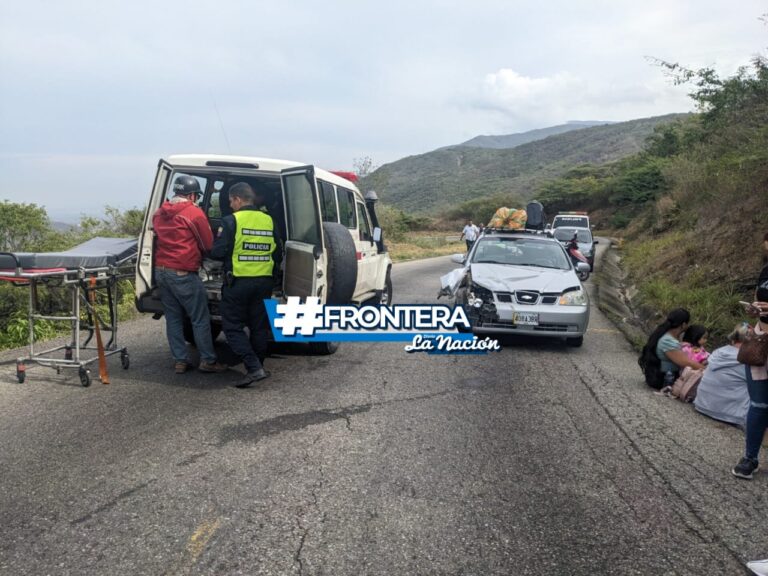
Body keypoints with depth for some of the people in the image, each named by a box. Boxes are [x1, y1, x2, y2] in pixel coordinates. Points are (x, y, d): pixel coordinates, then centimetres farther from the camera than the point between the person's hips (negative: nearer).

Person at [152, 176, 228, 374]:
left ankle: (180, 360, 14)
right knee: (200, 319, 1)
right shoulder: (194, 212, -8)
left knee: (173, 317, 12)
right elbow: (208, 245, -2)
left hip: (160, 270, 7)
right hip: (183, 273, -7)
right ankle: (208, 361, 5)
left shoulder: (159, 213, 12)